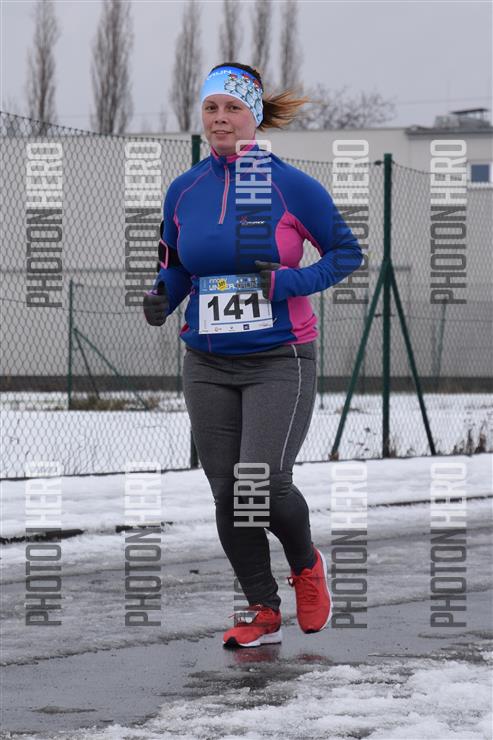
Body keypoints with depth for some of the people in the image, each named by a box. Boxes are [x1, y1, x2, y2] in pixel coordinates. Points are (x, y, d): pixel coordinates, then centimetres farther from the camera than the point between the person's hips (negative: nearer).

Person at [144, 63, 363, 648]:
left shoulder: (290, 187, -7)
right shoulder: (184, 192, 5)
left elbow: (347, 252, 0)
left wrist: (292, 282, -16)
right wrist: (162, 299, -5)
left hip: (279, 362, -4)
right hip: (208, 366, 4)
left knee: (263, 486, -15)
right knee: (227, 493, 3)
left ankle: (306, 565, 17)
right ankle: (262, 611, 19)